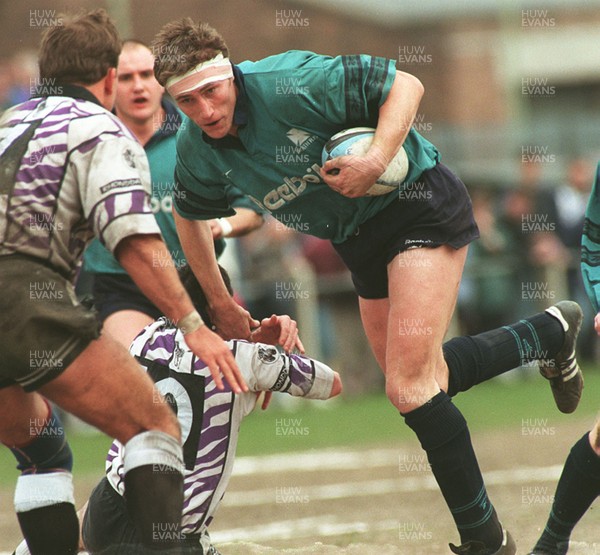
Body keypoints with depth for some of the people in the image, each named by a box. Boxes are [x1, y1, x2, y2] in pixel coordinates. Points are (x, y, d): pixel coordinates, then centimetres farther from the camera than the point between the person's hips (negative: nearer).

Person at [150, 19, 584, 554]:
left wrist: (378, 159, -35)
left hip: (419, 203, -8)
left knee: (409, 384, -18)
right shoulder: (196, 150, -8)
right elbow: (189, 217, 14)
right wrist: (220, 305, 17)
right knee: (415, 378, 21)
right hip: (357, 241, 8)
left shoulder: (289, 83, -28)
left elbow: (405, 85, -21)